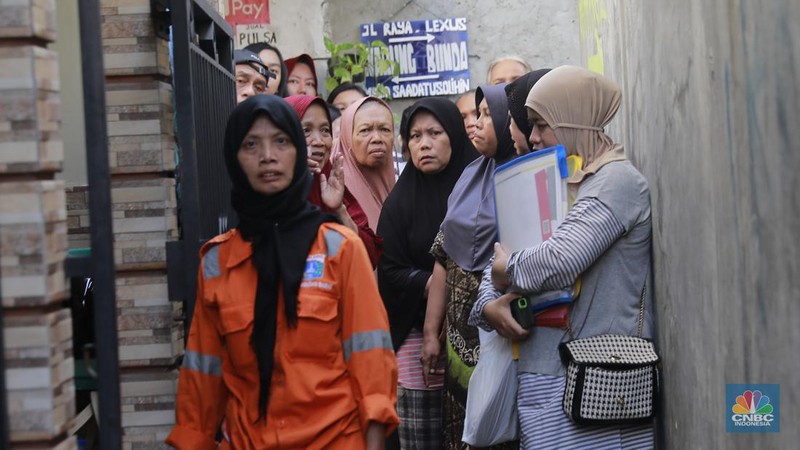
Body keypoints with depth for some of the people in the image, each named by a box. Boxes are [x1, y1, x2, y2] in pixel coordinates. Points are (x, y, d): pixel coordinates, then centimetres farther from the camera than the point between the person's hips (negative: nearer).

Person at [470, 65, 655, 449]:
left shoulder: (617, 181, -8)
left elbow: (559, 262, -23)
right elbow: (499, 260, 19)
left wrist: (507, 271, -4)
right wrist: (489, 305, -1)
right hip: (543, 379, 8)